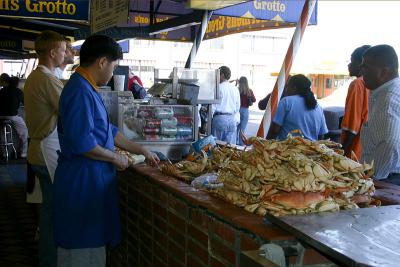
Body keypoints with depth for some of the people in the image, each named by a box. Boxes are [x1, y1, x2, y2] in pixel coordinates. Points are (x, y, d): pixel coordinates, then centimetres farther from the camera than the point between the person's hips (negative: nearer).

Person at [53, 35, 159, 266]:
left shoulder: (88, 89, 14)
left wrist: (143, 151, 20)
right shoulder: (80, 91, -19)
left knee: (93, 244, 18)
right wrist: (115, 157, -12)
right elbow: (81, 142, -26)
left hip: (93, 177, 10)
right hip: (83, 179, -10)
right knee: (84, 248, 2)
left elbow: (109, 131, 20)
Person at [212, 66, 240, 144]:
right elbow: (238, 107, 16)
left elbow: (213, 106, -6)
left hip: (219, 118, -5)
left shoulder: (218, 88, -6)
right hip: (232, 119, 5)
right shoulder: (235, 89, 11)